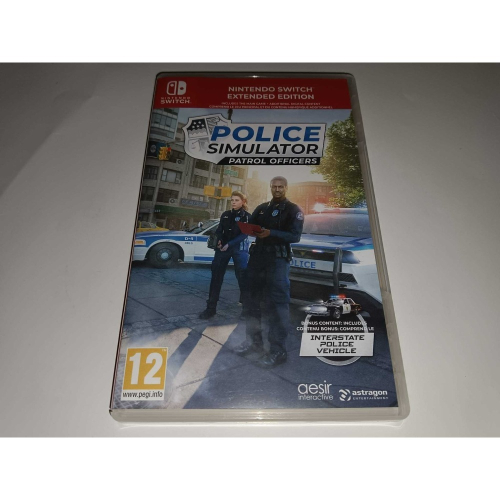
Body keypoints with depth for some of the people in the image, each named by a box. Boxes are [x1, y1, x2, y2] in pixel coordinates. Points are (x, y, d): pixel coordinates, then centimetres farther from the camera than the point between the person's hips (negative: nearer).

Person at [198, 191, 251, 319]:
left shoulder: (247, 216, 0)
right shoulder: (225, 215, 13)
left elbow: (244, 234, -10)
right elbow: (219, 230, 11)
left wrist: (229, 244, -20)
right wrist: (218, 240, -12)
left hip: (239, 248, -4)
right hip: (223, 248, 4)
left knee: (242, 278, -2)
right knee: (216, 276, 2)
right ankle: (211, 308, 9)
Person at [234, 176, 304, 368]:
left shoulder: (293, 210, 2)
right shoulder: (262, 208, 18)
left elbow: (295, 236, -10)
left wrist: (271, 233, -22)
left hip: (278, 260, -6)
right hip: (257, 257, 6)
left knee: (278, 303, -8)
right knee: (253, 298, 9)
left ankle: (278, 350, -3)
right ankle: (254, 341, 22)